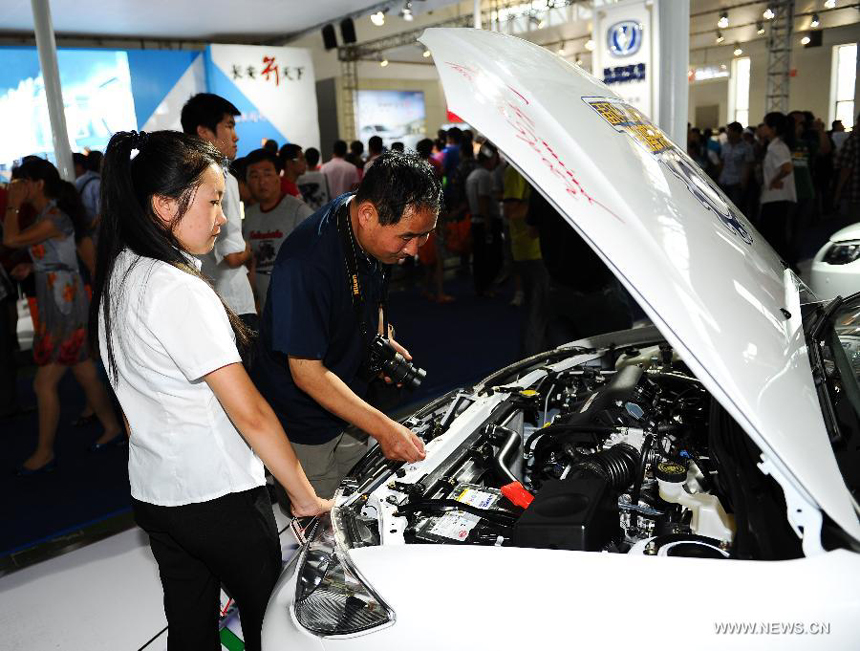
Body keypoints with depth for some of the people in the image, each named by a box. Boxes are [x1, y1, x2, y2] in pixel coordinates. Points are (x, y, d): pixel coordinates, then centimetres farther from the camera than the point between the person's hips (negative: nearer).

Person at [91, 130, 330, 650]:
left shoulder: (117, 278, 4)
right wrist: (306, 497, -16)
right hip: (221, 498, -8)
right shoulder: (178, 290, -24)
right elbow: (249, 412, -25)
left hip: (153, 493, 9)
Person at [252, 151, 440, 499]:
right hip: (303, 430, -7)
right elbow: (307, 373, -28)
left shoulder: (378, 235, -7)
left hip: (350, 411, 7)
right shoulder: (307, 263, -34)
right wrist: (383, 428, -28)